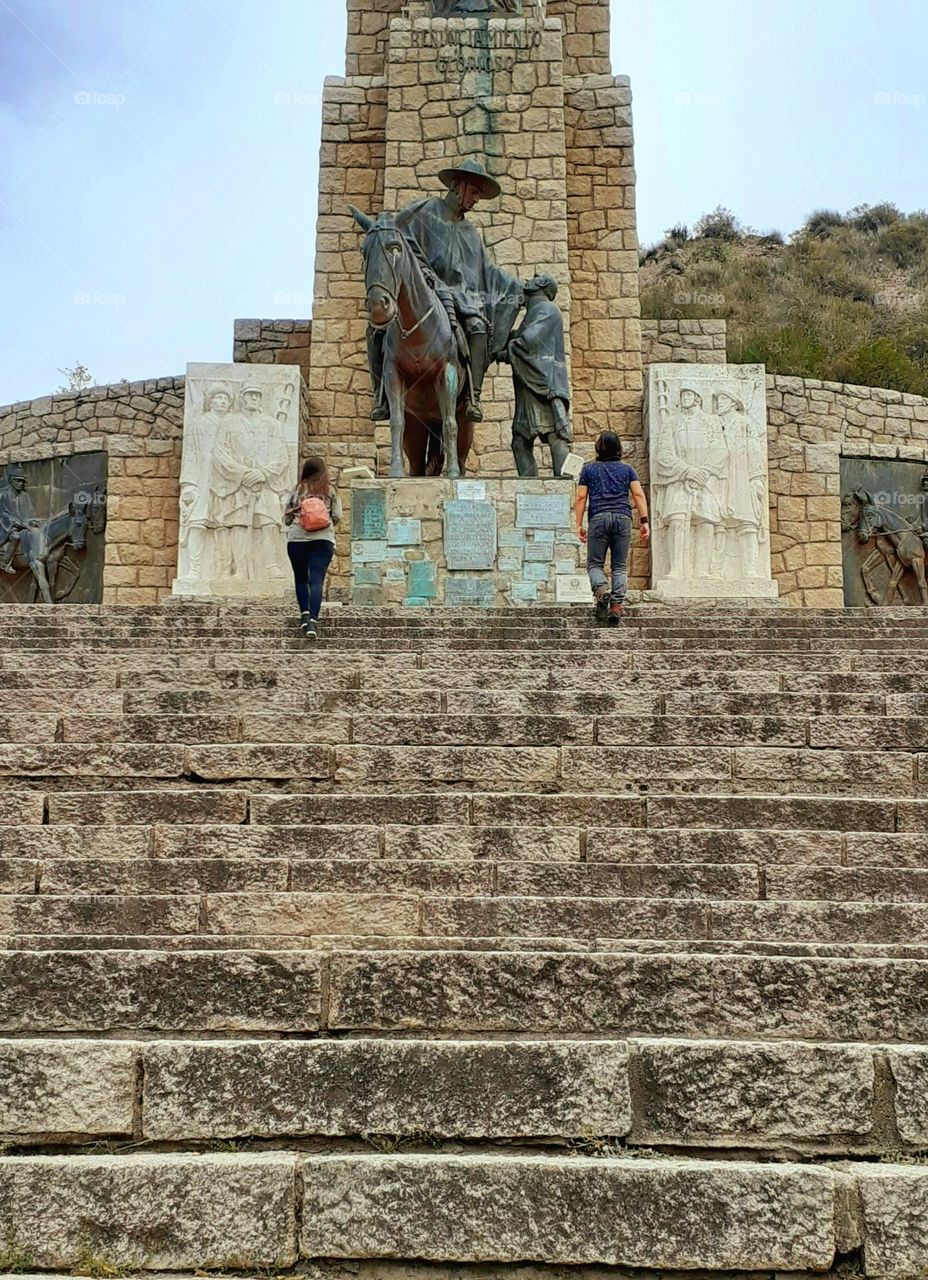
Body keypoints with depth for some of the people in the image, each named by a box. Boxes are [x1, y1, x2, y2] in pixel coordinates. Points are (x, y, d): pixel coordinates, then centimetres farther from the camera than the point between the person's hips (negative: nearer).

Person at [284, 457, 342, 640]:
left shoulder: (297, 491, 4)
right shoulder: (331, 492, 4)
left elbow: (286, 519, 7)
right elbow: (336, 518, 3)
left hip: (296, 539, 1)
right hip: (323, 540, -1)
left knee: (301, 579, 18)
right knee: (317, 581, -6)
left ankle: (305, 614, 9)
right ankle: (313, 620, -18)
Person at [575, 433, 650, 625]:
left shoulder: (589, 469, 14)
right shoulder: (627, 469, 17)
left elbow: (581, 497, 5)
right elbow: (639, 495, 4)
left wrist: (579, 525, 5)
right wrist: (644, 521, 1)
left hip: (598, 518, -1)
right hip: (623, 517, 1)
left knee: (595, 563, 5)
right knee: (620, 566, 5)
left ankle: (601, 590, -25)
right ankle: (616, 606, -8)